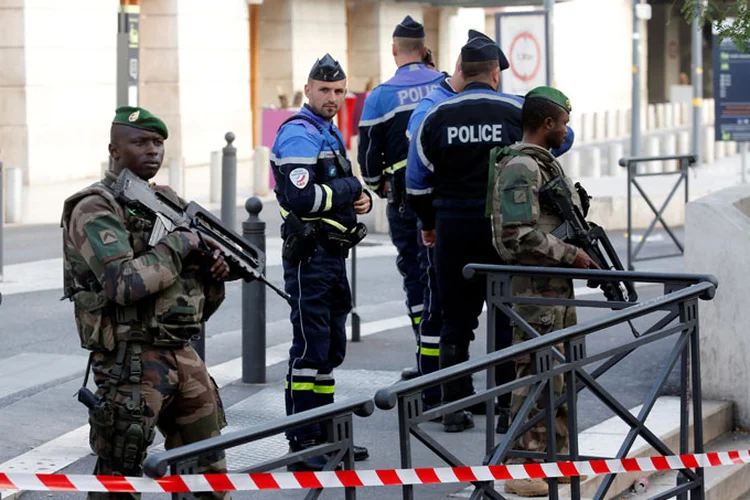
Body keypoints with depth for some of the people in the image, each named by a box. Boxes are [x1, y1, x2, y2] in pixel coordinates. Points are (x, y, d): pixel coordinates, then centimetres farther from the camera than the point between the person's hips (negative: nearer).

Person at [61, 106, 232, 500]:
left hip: (184, 357, 8)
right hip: (131, 361, -7)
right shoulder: (95, 210, -10)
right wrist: (179, 245, -14)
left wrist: (214, 269, 0)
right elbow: (125, 283, -24)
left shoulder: (170, 202, 13)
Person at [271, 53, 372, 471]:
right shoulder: (298, 134, -13)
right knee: (309, 349, -8)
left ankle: (324, 437, 25)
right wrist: (351, 189, -13)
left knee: (331, 350, 15)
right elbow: (302, 198, -25)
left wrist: (363, 200, 1)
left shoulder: (332, 134, 18)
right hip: (309, 254, -10)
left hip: (334, 255, 10)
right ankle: (302, 444, -5)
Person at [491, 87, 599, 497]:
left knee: (561, 373, 15)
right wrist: (572, 255, -17)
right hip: (535, 289, -10)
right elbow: (521, 235, -23)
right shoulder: (521, 167, -16)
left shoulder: (545, 162, 16)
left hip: (557, 286, 10)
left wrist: (582, 249, 13)